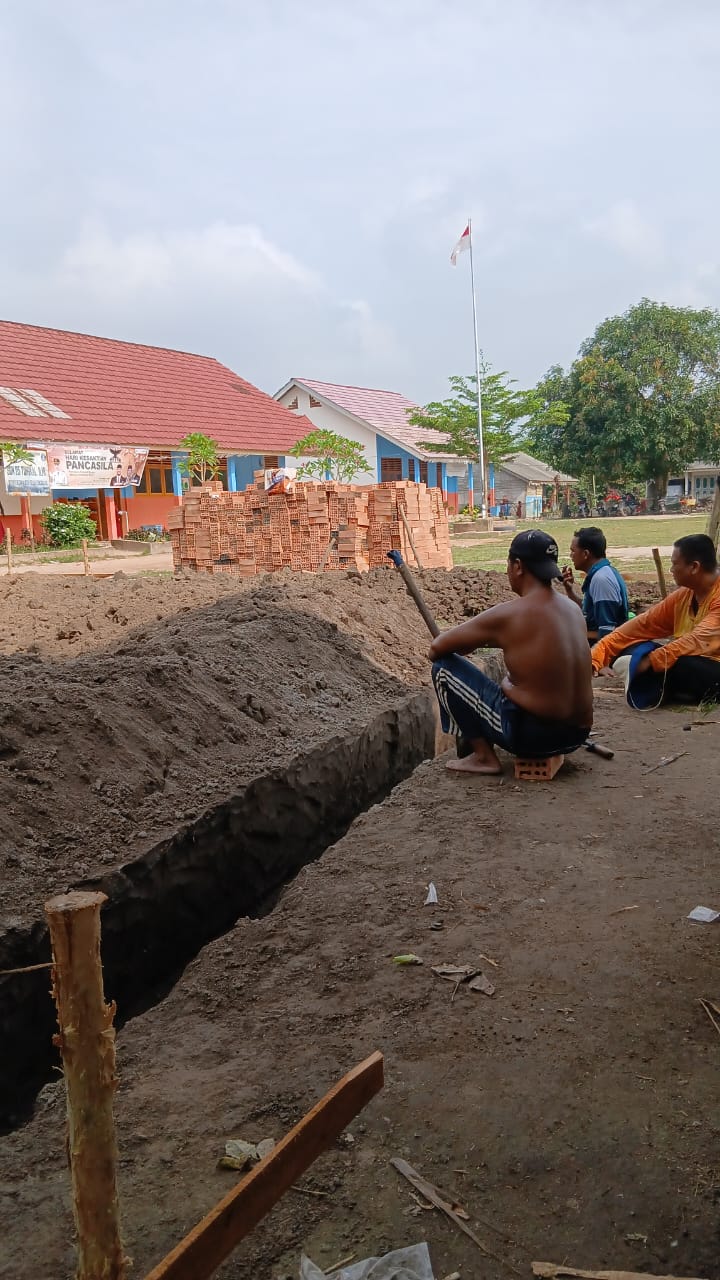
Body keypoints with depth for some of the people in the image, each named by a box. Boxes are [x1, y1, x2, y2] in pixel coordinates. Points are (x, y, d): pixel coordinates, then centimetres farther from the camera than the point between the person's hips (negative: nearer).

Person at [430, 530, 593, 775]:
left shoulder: (507, 615, -16)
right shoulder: (572, 609, 5)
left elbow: (437, 648, -7)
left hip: (531, 734, -8)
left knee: (444, 667, 2)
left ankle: (484, 756, 4)